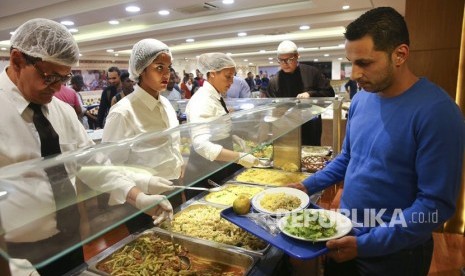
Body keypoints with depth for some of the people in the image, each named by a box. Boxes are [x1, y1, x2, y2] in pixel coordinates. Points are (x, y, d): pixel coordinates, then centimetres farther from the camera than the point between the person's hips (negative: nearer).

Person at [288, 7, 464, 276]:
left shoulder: (436, 111, -22)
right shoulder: (362, 98, -2)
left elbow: (437, 204, -22)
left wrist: (366, 245, -24)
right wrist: (308, 186, 0)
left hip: (394, 251, -6)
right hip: (345, 233, 6)